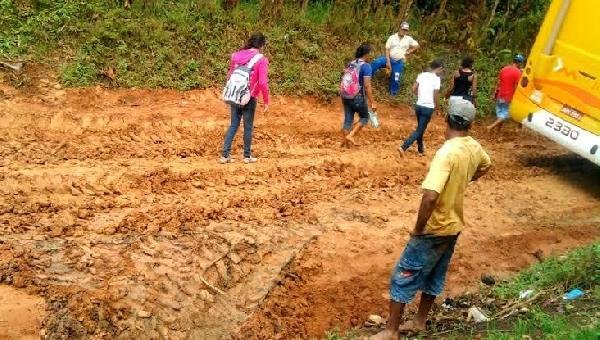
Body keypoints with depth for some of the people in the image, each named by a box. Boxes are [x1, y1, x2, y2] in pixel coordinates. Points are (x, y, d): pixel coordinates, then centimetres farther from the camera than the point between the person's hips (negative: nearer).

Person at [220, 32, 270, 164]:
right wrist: (266, 101, -4)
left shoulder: (236, 56, 4)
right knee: (248, 127, 9)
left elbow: (229, 76, 11)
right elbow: (263, 83, -14)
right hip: (250, 98, -4)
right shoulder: (261, 60, -11)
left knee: (233, 125, 12)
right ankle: (247, 156, 19)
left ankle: (225, 155, 10)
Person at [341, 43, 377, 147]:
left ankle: (345, 141, 16)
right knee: (364, 118, 13)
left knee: (348, 120, 12)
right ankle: (350, 135, 0)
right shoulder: (366, 66, -12)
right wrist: (372, 102, -17)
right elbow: (367, 86, -19)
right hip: (358, 97, -6)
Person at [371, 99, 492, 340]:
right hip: (454, 225, 8)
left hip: (435, 229, -8)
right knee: (434, 276, 21)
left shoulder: (447, 152, -28)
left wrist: (418, 228, -23)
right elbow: (485, 166, 24)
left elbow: (430, 196, -36)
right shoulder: (474, 147, -2)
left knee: (403, 277, 3)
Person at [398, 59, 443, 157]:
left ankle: (421, 149, 32)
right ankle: (403, 147, -15)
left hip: (418, 105, 6)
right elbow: (436, 96, -11)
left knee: (420, 128, 21)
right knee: (419, 130, -1)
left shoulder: (422, 75, 5)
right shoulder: (436, 78, -11)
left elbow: (414, 89, 4)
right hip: (428, 108, -6)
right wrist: (437, 106, 7)